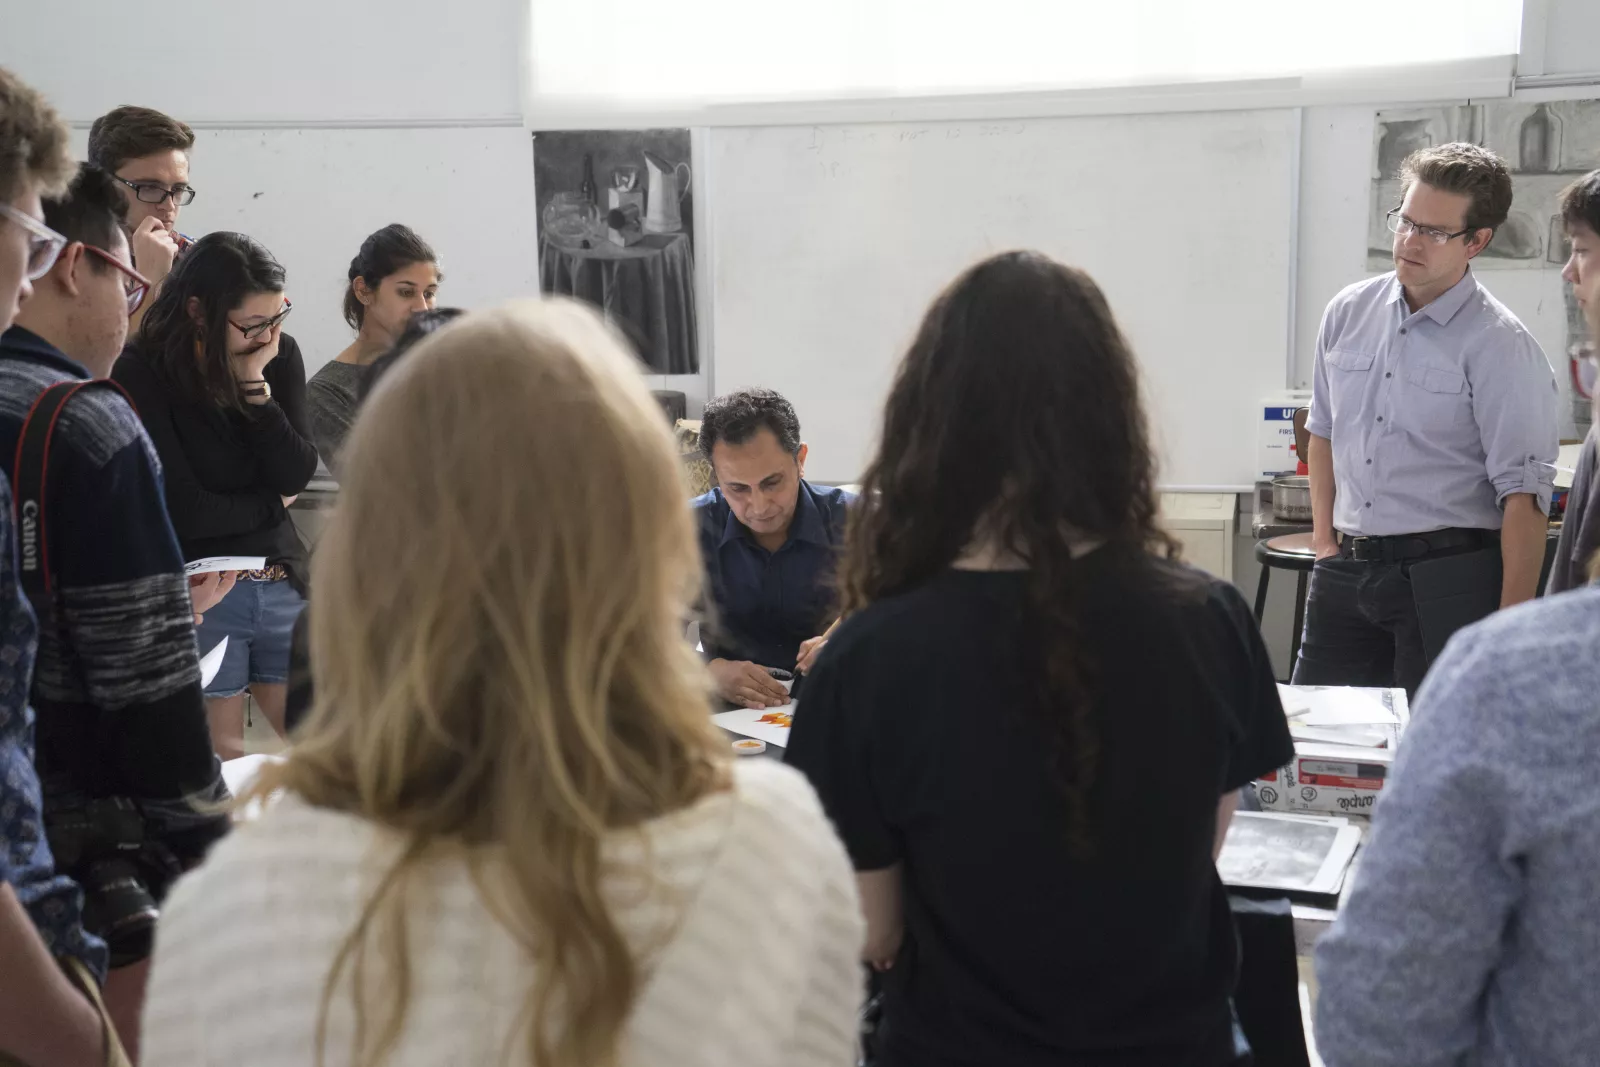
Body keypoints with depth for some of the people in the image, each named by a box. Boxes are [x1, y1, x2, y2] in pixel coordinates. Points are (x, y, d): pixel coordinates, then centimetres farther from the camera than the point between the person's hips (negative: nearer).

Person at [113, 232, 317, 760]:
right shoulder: (142, 374, -11)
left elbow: (297, 474, -5)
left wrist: (254, 386, -14)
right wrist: (272, 503, -1)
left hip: (283, 582, 4)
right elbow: (185, 511, -14)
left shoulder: (280, 355, 2)